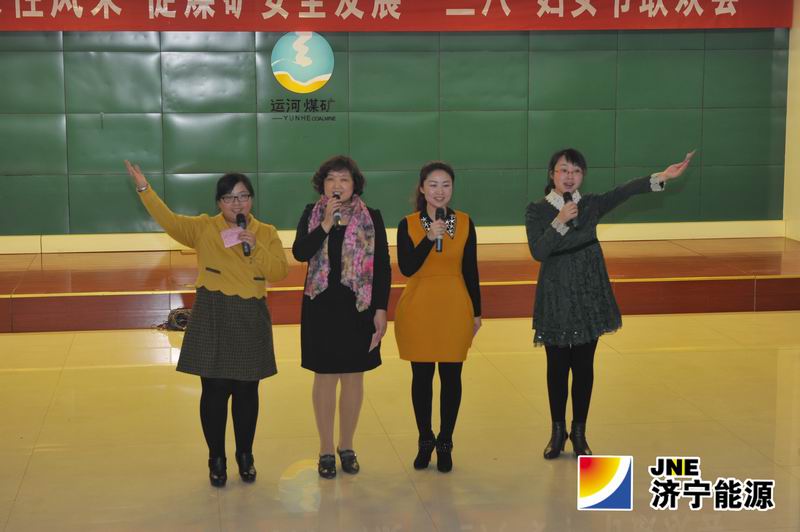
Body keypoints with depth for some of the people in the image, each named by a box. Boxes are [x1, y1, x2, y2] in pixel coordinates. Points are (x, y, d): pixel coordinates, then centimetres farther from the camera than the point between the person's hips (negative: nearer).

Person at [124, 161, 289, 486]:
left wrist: (256, 248, -17)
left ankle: (245, 456, 26)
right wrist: (144, 188, -14)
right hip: (212, 318, -1)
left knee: (246, 390, 8)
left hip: (251, 319, 1)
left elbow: (280, 272, -4)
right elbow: (169, 221, -8)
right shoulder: (204, 228, 3)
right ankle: (216, 459, 18)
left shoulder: (266, 233, 5)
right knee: (214, 390, 2)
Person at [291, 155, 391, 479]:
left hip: (359, 307, 0)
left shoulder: (371, 218, -2)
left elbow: (383, 267, -2)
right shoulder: (312, 215, 1)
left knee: (353, 377, 10)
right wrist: (327, 223, -20)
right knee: (325, 378, 7)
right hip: (321, 307, 0)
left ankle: (347, 446, 26)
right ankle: (326, 450, 20)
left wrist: (381, 309, -6)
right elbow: (300, 253, -14)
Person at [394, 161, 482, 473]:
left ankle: (445, 443, 21)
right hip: (418, 310, -1)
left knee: (451, 377, 6)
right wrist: (430, 238, -24)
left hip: (455, 309, 1)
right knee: (421, 377, 8)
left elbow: (470, 270, 6)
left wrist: (476, 312, 8)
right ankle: (425, 441, 26)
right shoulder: (408, 224, -4)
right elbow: (406, 268, -14)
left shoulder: (464, 223, 1)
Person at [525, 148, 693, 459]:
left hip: (589, 297, 2)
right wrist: (560, 222, -27)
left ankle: (579, 432, 21)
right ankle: (558, 431, 24)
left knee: (584, 366, 8)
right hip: (555, 299, -1)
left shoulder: (591, 205, 0)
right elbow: (537, 252, -18)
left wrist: (662, 177, -30)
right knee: (557, 366, 7)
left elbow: (624, 192, -16)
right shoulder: (537, 210, -5)